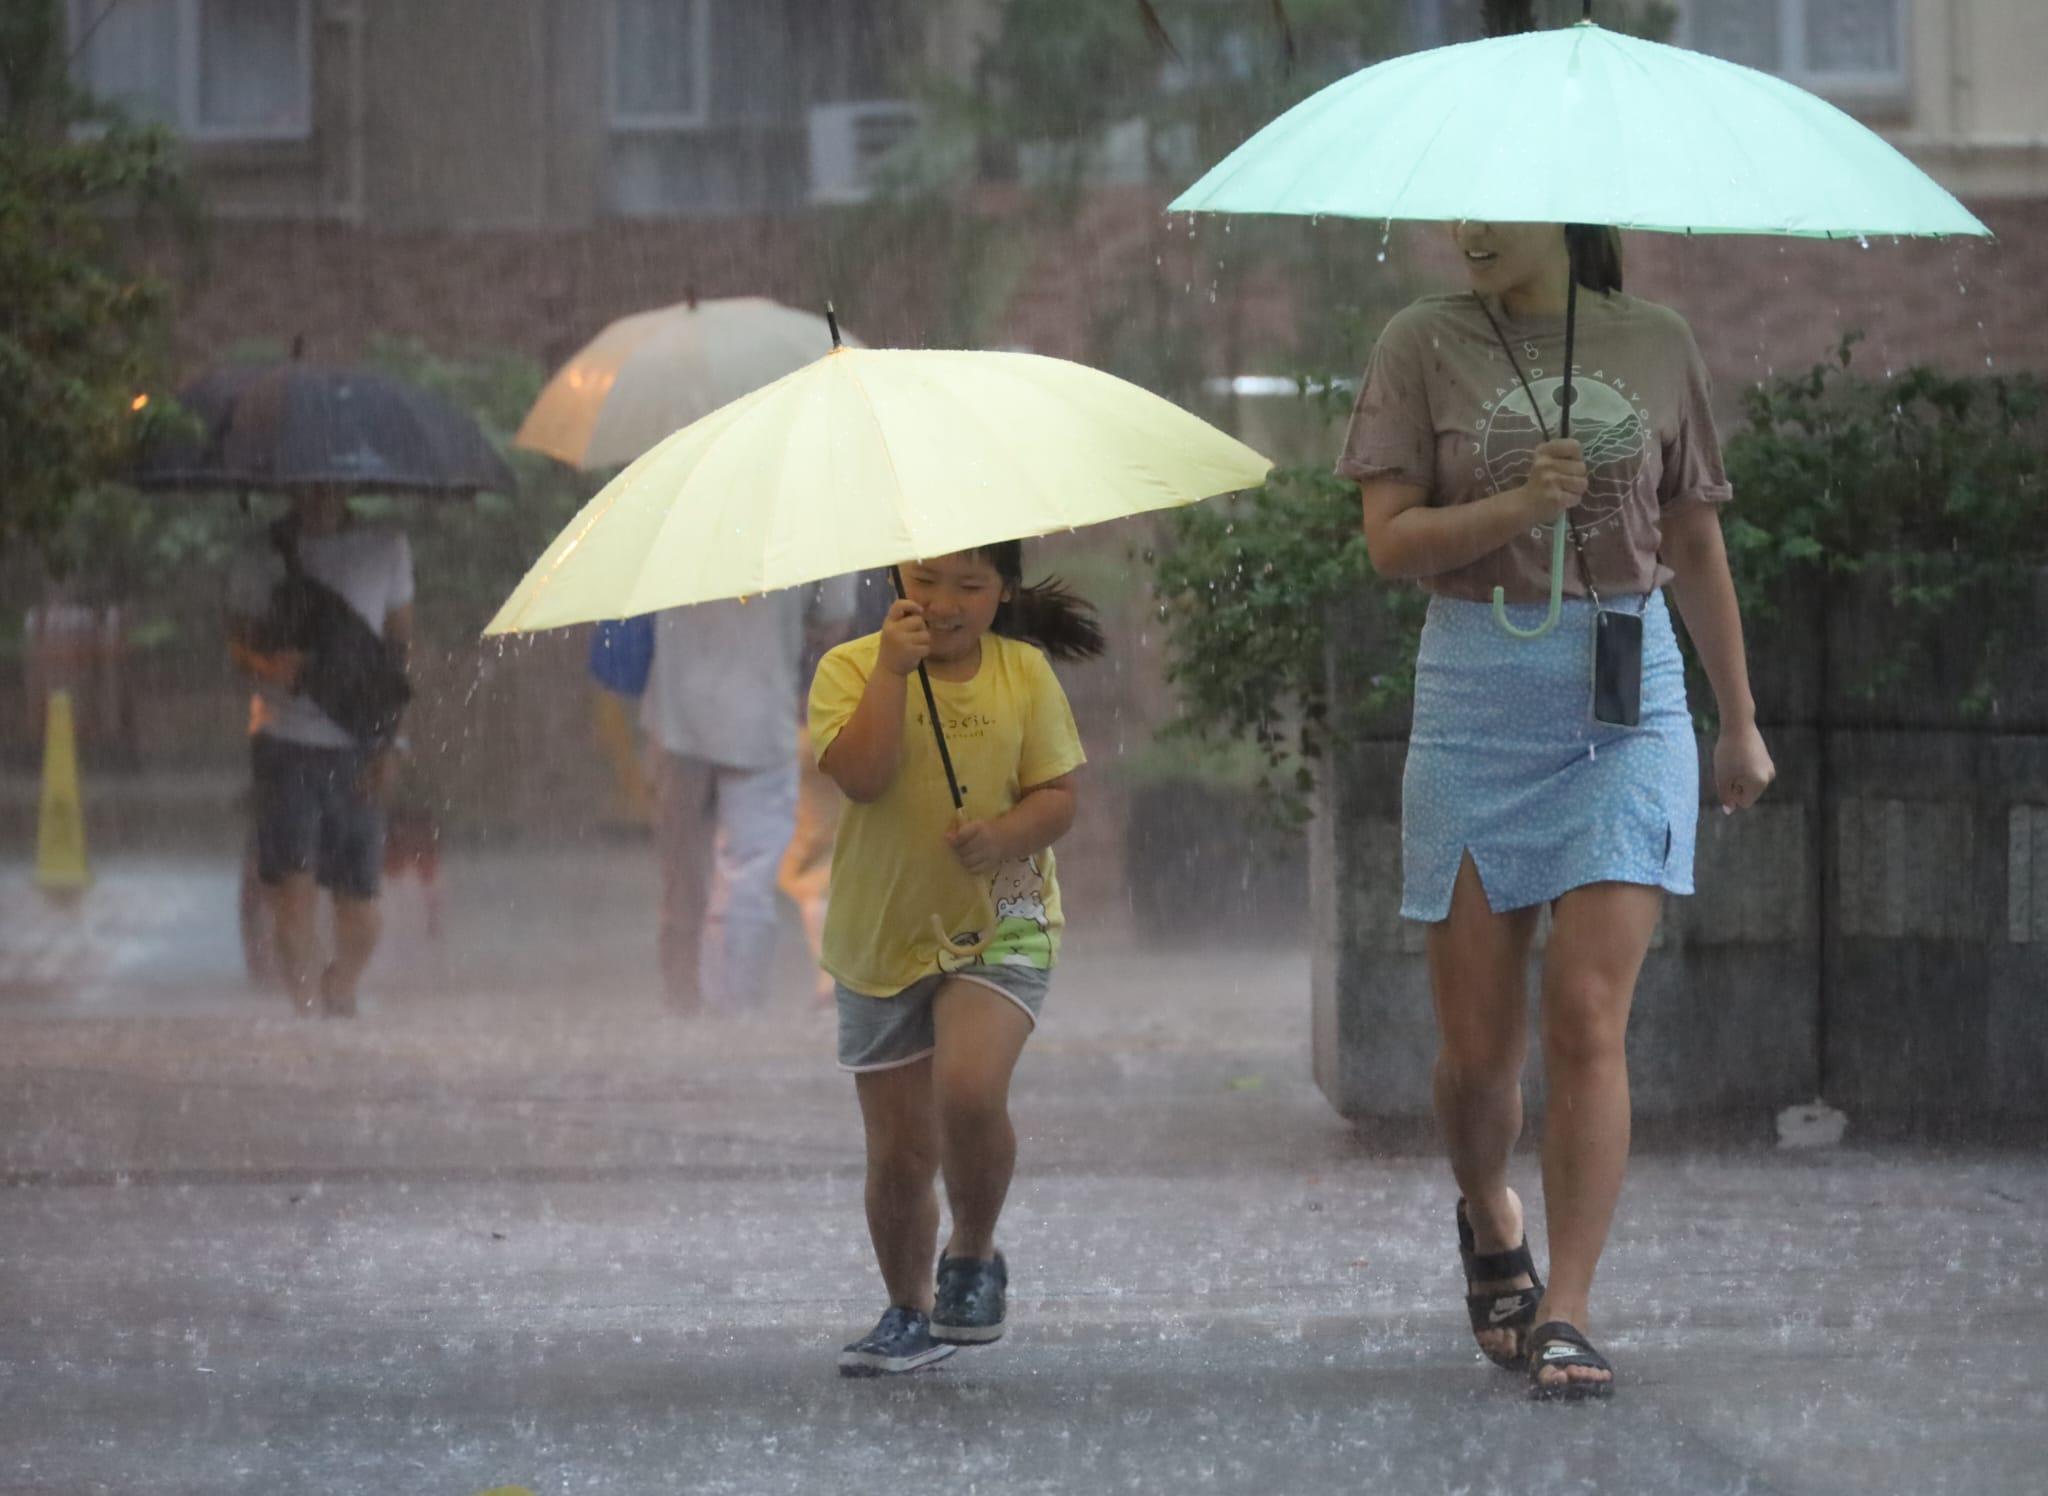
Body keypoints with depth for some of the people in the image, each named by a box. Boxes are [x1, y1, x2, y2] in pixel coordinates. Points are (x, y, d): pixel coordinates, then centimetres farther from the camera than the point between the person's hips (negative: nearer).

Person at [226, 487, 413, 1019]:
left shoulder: (386, 549, 8)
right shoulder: (261, 557, 5)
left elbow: (399, 644, 9)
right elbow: (238, 642, 7)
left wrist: (387, 741, 0)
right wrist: (273, 665, -18)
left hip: (357, 750, 1)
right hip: (285, 741, -1)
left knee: (359, 908, 2)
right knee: (294, 889, -15)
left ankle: (338, 995, 31)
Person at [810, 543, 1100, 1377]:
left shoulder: (1023, 673, 1)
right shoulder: (852, 669, -4)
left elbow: (1057, 794, -2)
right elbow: (860, 775, -20)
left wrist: (1006, 835, -21)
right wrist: (893, 667, -22)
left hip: (999, 928, -1)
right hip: (881, 936, 1)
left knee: (968, 1092, -26)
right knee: (898, 1153, 5)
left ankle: (973, 1259, 1)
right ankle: (909, 1313, 28)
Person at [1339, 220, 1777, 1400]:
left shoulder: (1657, 348, 7)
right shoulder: (1426, 347, 3)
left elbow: (1697, 548, 15)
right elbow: (1392, 540, -4)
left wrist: (1741, 722, 18)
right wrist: (1518, 506, -21)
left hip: (1629, 697, 0)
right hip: (1476, 697, 0)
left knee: (1588, 1022, -11)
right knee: (1478, 1046, 3)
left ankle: (1565, 1315, -9)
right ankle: (1492, 1225, 34)